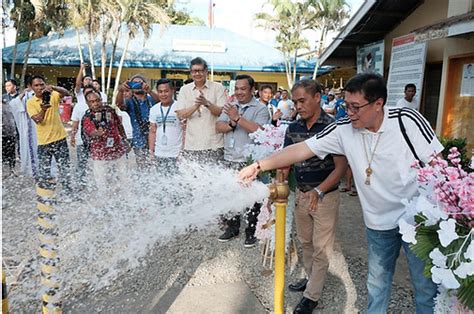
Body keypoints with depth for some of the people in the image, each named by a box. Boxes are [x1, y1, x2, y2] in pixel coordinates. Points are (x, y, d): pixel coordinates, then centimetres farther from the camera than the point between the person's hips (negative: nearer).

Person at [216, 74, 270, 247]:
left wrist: (237, 118, -19)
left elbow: (257, 130, -19)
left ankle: (251, 231, 15)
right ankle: (232, 227, 29)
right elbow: (219, 127, 4)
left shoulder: (260, 108, -4)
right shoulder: (230, 107, 13)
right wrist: (232, 124, -14)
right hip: (230, 160, 6)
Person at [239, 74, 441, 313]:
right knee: (377, 283, 19)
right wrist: (258, 166, -14)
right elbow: (301, 150, -11)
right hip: (378, 222, 3)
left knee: (426, 284, 14)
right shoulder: (343, 129, -11)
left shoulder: (406, 120, -17)